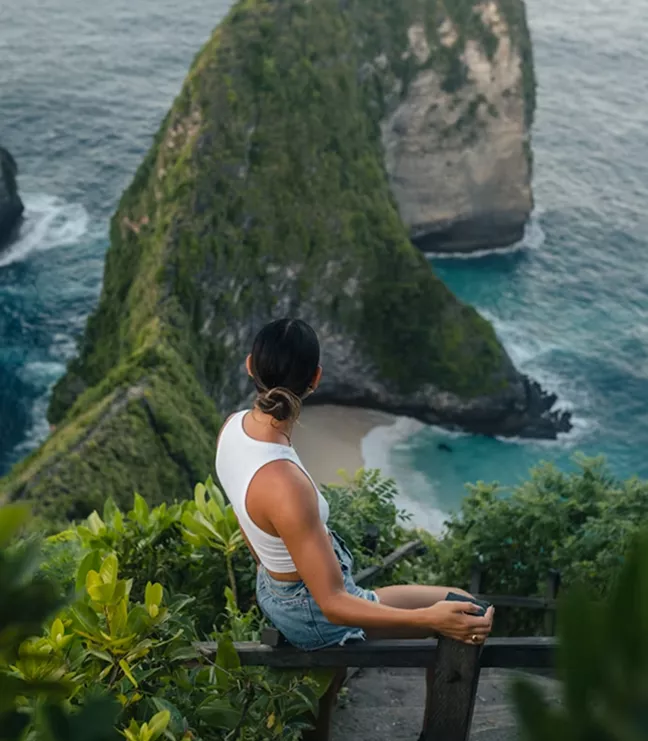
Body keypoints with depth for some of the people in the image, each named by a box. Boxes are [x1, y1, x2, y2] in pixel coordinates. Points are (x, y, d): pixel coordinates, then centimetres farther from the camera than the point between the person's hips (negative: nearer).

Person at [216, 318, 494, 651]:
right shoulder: (285, 486, -39)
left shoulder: (234, 426, -12)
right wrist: (431, 618, -38)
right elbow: (333, 606, -33)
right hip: (314, 614, -8)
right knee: (465, 609, 8)